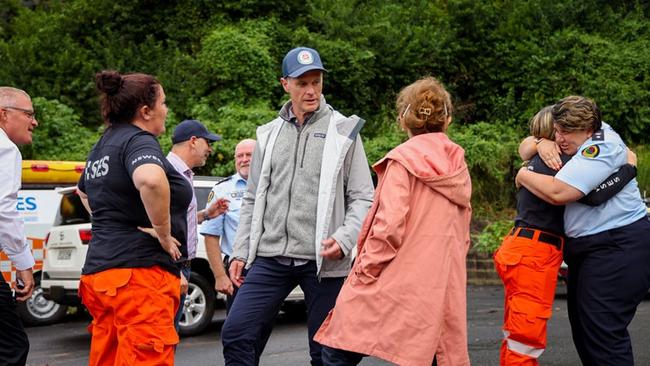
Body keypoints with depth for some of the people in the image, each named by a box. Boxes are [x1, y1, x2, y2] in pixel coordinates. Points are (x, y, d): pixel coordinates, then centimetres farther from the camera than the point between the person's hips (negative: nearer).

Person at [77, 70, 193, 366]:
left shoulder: (103, 144, 18)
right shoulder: (139, 141, -9)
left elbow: (84, 192, 38)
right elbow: (150, 179, -34)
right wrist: (163, 233, -19)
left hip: (99, 271, 10)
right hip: (139, 273, -9)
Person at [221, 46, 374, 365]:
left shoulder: (343, 131, 4)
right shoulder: (269, 134, 14)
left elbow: (362, 198, 2)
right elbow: (252, 199, 18)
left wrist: (344, 239, -15)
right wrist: (240, 252, 11)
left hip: (322, 259, -3)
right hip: (270, 256, 3)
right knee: (236, 333, -7)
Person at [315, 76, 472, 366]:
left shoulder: (403, 160, -6)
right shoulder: (458, 169, 12)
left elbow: (389, 227, -15)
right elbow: (462, 235, 16)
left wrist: (363, 275, -7)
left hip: (397, 286, -6)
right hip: (442, 288, 6)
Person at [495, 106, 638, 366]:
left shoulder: (538, 160, 12)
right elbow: (594, 195, -23)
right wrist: (629, 166, -12)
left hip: (522, 247, 10)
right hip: (535, 253, -10)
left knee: (517, 333, 15)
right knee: (527, 335, -6)